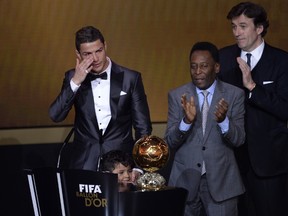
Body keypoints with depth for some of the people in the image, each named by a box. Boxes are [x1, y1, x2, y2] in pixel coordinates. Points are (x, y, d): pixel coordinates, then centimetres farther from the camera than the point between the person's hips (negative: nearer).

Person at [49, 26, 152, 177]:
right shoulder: (73, 77, 6)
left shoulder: (130, 78, 0)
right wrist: (75, 82, -14)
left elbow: (143, 128, 3)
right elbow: (55, 116, -5)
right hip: (84, 164, 1)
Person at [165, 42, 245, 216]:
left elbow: (239, 140, -5)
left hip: (221, 180, -1)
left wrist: (223, 120, -25)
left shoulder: (235, 95, -1)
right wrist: (187, 121, -21)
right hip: (186, 178, 1)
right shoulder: (177, 96, 2)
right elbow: (170, 141, -2)